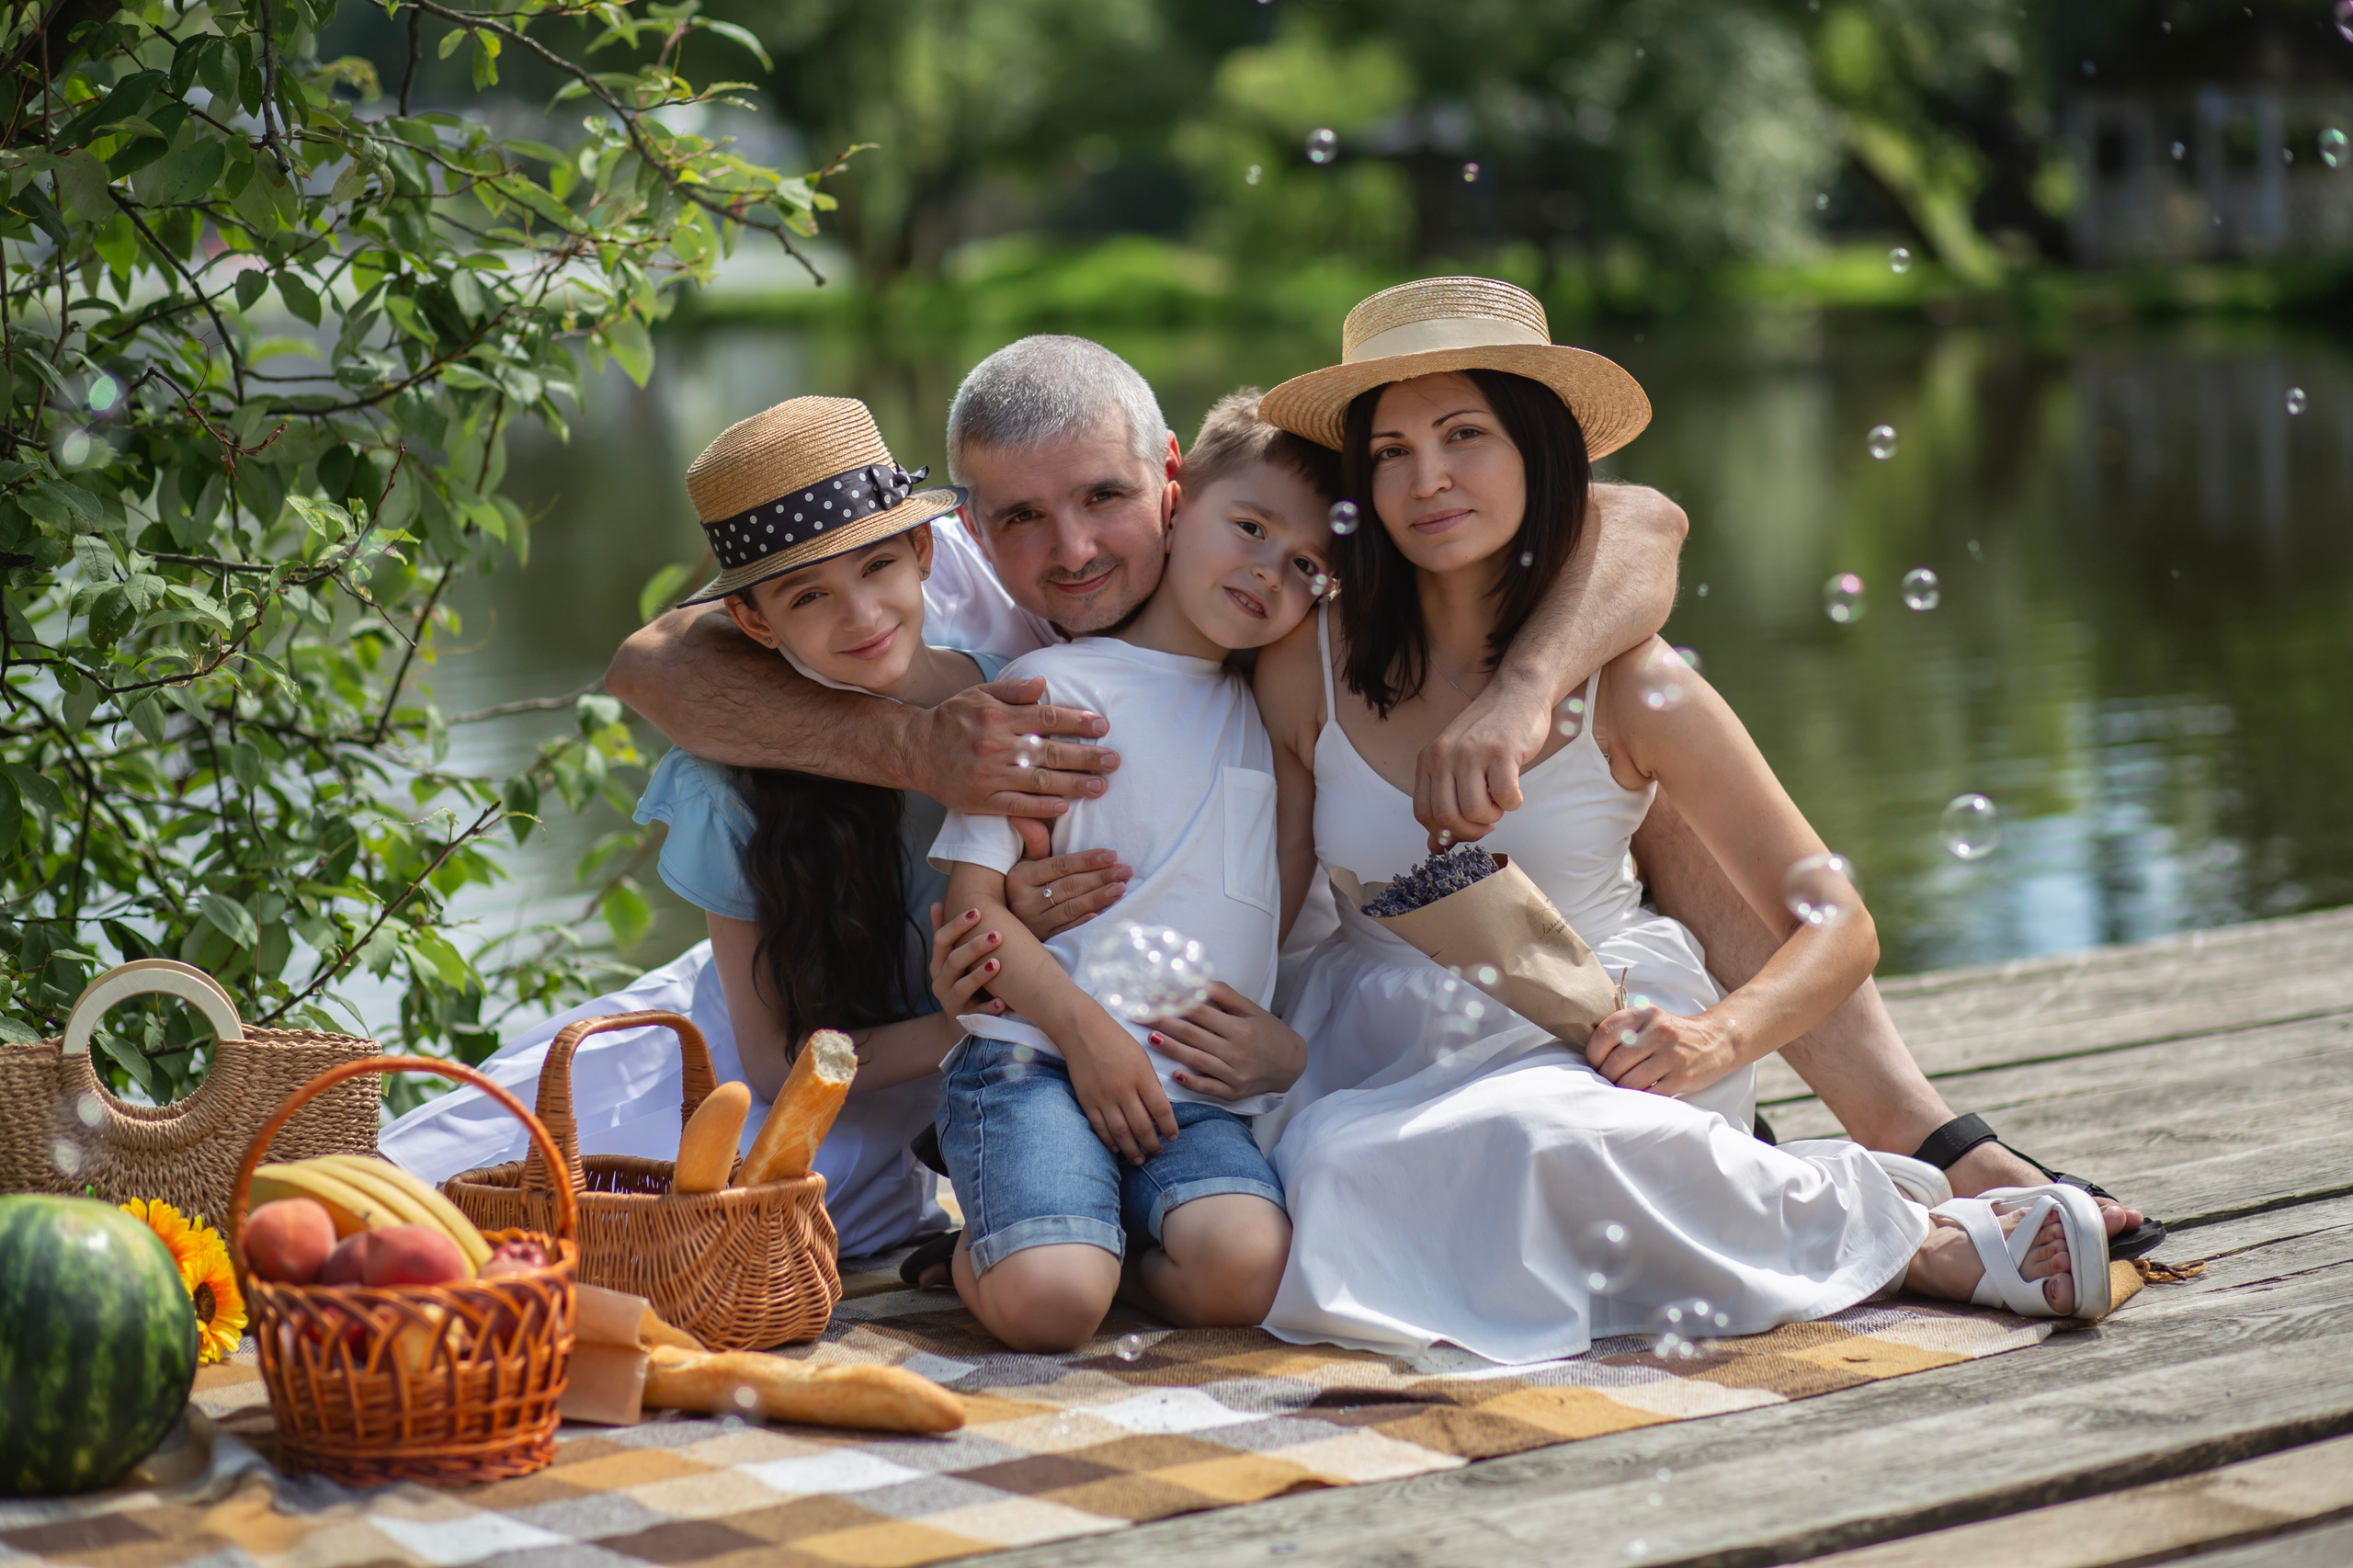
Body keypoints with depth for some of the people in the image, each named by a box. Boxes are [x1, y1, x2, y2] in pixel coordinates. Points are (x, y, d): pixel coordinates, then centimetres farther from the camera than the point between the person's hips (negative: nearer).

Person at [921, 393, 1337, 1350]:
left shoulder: (1271, 718, 22)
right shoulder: (1055, 687, 4)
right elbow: (972, 895, -2)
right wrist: (1085, 1029, -13)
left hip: (1195, 1088, 5)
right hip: (1035, 1057, -4)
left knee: (1245, 1269, -27)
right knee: (1048, 1306, -28)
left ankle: (1058, 1236, 1)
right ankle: (989, 1246, 6)